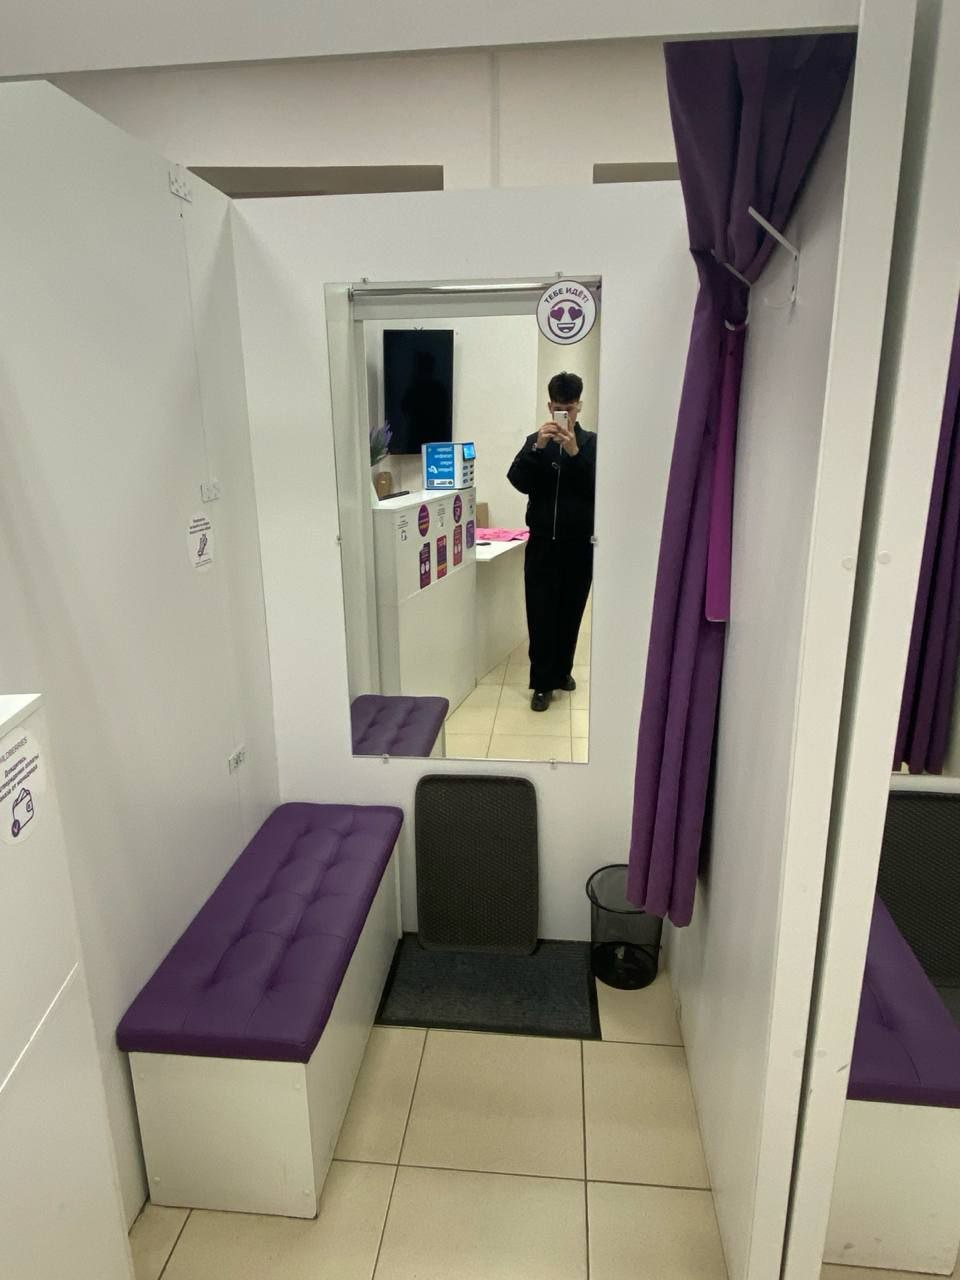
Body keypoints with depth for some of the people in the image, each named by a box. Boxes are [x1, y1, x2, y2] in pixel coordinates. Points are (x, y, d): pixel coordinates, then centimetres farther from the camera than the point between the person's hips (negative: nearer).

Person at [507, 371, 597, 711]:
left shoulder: (592, 442, 3)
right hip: (542, 542, 0)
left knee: (570, 611, 8)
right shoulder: (536, 440, 6)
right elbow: (518, 481, -7)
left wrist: (575, 452, -20)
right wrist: (538, 448, -20)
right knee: (541, 612, -3)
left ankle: (562, 670, 26)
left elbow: (599, 486, -10)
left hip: (579, 543, 0)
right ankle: (542, 682, 4)